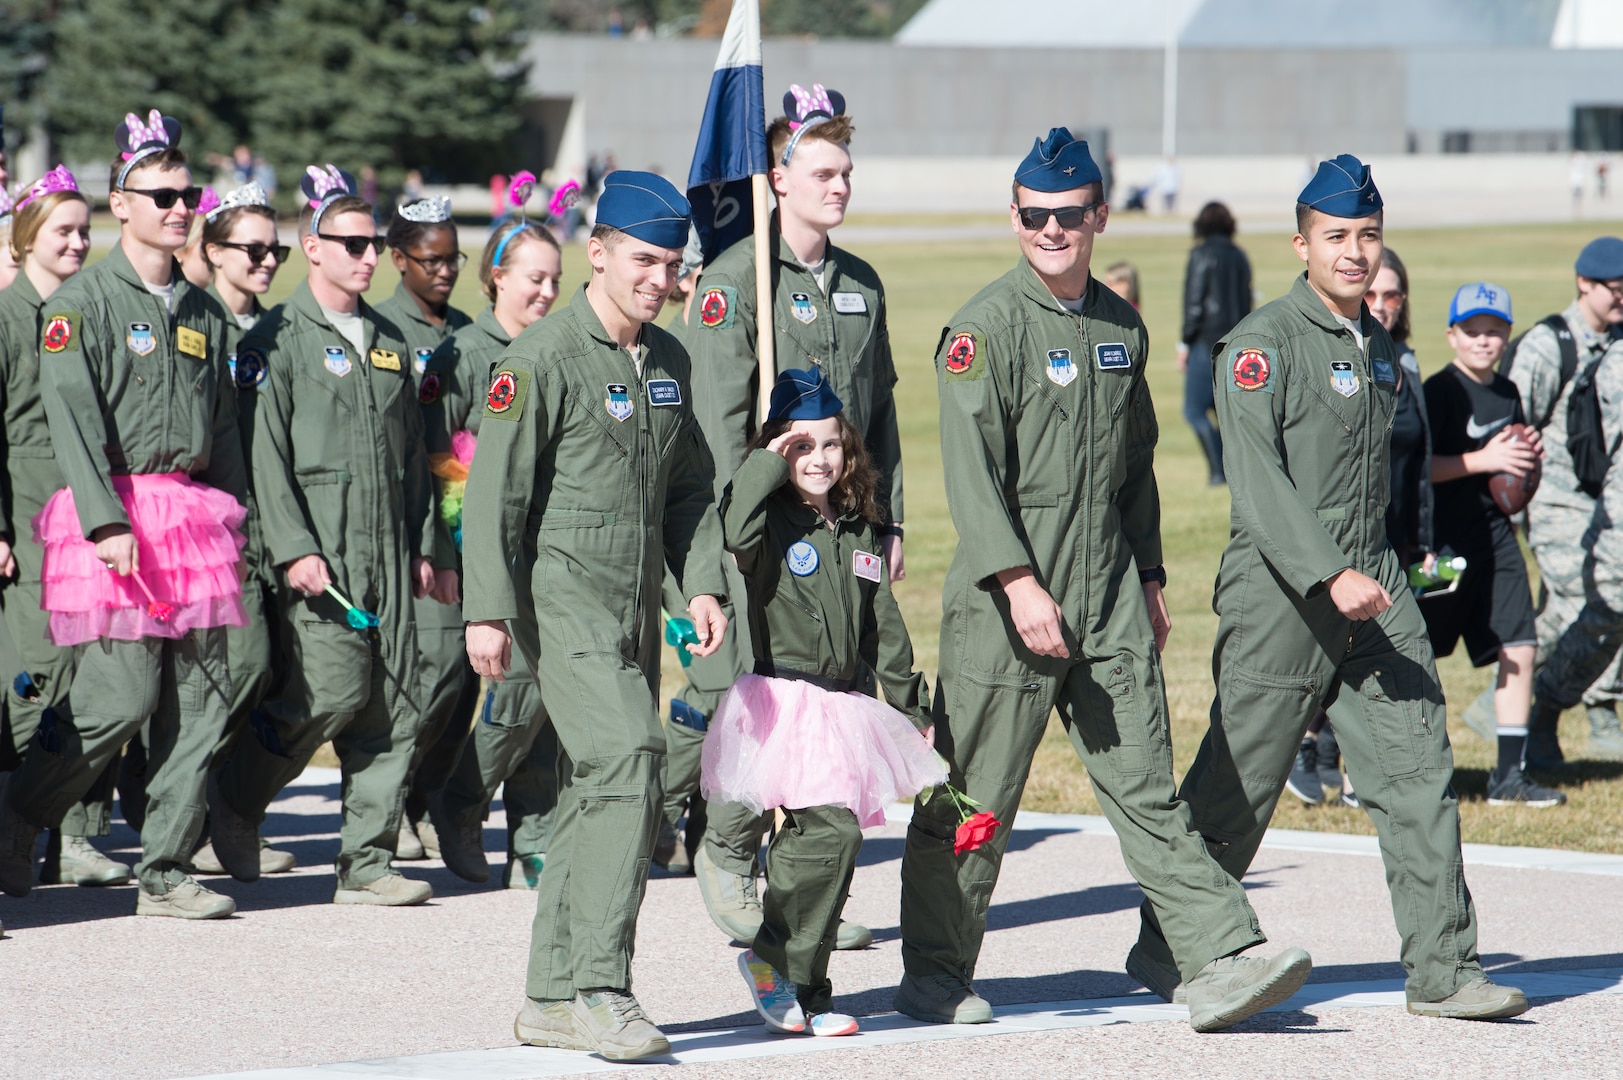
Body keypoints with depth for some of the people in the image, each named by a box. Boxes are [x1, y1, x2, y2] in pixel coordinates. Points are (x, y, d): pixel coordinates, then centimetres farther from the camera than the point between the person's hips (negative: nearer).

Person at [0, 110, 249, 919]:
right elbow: (71, 417, -11)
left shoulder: (203, 312, 16)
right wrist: (106, 521, -20)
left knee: (201, 698, 0)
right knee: (120, 698, -10)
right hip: (117, 511, -6)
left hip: (193, 510, 6)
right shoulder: (83, 301, -3)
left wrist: (234, 527, 15)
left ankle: (165, 873, 6)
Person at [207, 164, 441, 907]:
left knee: (395, 707, 0)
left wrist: (422, 545, 17)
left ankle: (367, 863, 4)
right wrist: (293, 547, -16)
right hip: (318, 548, -6)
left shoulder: (389, 341, 18)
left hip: (387, 549, 6)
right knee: (334, 690, -14)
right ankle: (236, 799, 8)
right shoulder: (279, 339, -2)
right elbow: (266, 452, -8)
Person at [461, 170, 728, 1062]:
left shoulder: (670, 361, 13)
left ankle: (553, 997, 18)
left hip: (636, 613, 8)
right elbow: (493, 492, -11)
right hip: (564, 601, -8)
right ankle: (599, 990, -23)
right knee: (627, 762, -21)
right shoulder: (542, 358, -10)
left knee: (596, 793, 10)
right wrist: (488, 611, -17)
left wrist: (703, 584, 4)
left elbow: (690, 488, 19)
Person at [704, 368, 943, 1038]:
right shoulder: (773, 521, -3)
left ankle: (804, 992, 12)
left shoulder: (859, 532, 16)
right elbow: (735, 534, -29)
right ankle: (774, 959, -6)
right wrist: (767, 465, -18)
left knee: (808, 847, 8)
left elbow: (884, 627, 22)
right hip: (783, 700, -6)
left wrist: (912, 707, 22)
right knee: (831, 830, -20)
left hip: (842, 704, 6)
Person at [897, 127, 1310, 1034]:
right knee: (976, 790, 2)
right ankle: (936, 972, 14)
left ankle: (1219, 962, -4)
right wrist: (1019, 581, -24)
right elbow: (970, 467, -16)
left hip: (1109, 591, 5)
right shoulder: (986, 327, -8)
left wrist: (1150, 577, 22)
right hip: (1009, 594, -5)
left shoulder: (1124, 328, 13)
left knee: (1145, 782, 2)